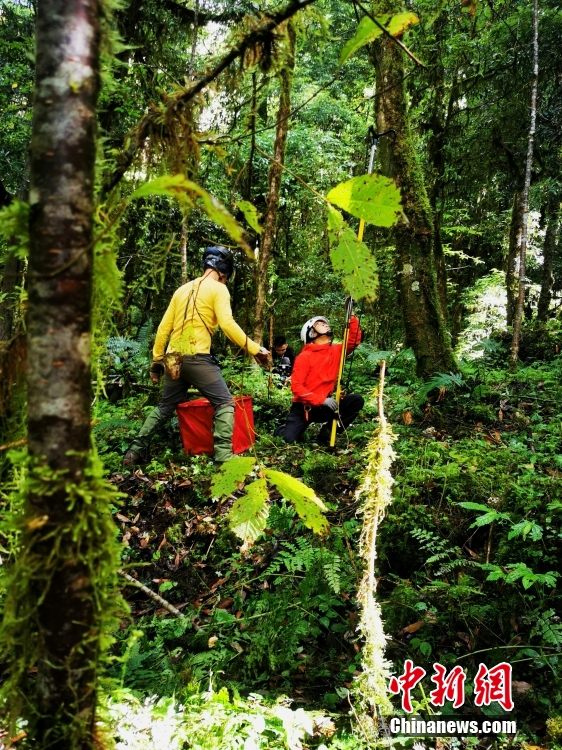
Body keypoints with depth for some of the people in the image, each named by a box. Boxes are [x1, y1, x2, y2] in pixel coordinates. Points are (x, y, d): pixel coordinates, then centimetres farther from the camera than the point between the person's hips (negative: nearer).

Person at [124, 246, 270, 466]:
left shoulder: (182, 289, 19)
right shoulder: (218, 289, 0)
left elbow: (163, 328, 17)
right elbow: (227, 324, -15)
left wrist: (156, 361, 22)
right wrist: (255, 349, -13)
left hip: (173, 359, 7)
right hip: (198, 358, -7)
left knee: (164, 407, 21)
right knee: (225, 404, 1)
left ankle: (135, 450, 23)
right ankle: (223, 457, -11)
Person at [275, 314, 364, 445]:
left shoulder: (336, 351, 4)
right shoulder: (305, 356, -12)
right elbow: (296, 386, -18)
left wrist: (352, 317, -14)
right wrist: (322, 400, -26)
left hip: (323, 406, 4)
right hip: (303, 407, -4)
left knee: (356, 401, -16)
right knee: (288, 439, -18)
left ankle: (326, 432, -4)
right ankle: (286, 429, 23)